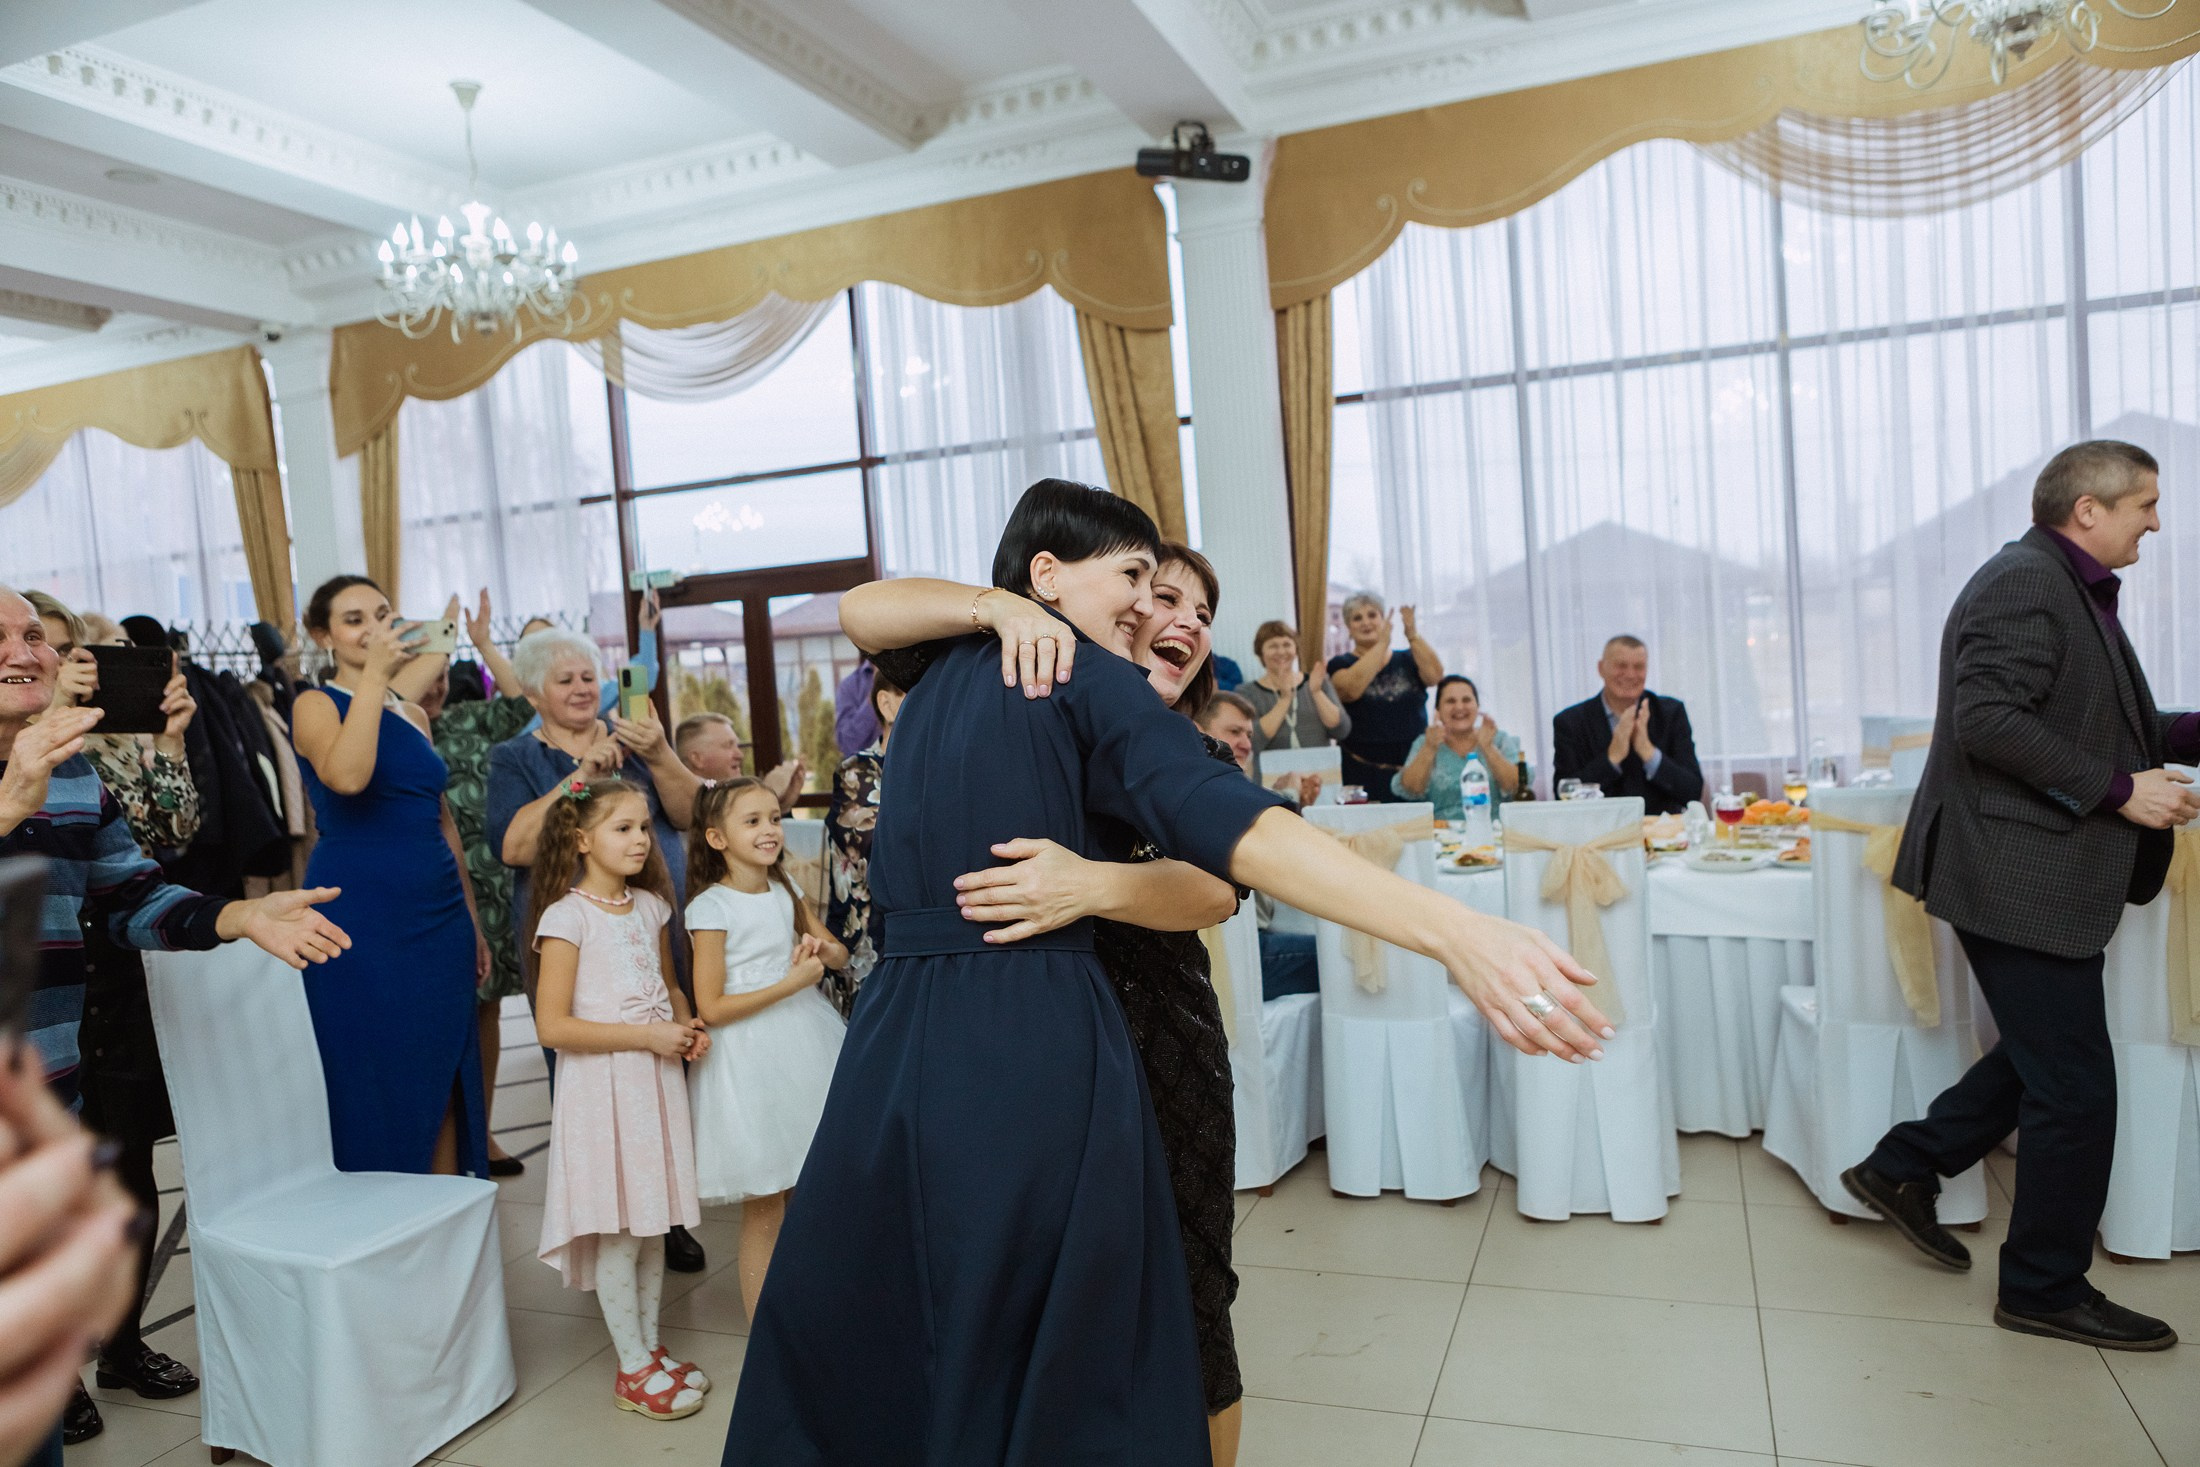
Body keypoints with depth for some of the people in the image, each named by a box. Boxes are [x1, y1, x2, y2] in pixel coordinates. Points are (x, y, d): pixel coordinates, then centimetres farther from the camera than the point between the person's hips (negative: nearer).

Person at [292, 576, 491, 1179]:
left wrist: (471, 922, 18)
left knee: (444, 1084, 10)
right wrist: (372, 675, -22)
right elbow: (346, 777, -26)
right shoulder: (316, 704, -3)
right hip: (360, 916, -6)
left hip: (438, 915, 6)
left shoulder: (414, 715, 15)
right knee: (376, 1088, 1)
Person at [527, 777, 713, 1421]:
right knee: (619, 1234, 3)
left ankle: (649, 1349, 29)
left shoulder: (650, 906, 6)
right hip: (602, 1085, -6)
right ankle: (632, 1369, 18)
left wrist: (687, 1024, -1)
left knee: (653, 1224, 14)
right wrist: (647, 1036, -19)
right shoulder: (567, 917, -14)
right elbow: (552, 1025, -18)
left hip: (656, 1078, 6)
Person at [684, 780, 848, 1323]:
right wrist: (793, 982, -19)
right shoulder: (711, 907, -13)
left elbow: (839, 954, 15)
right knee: (764, 1206, 3)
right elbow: (711, 1008, -15)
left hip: (805, 1044, 6)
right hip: (750, 1059, -6)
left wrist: (823, 948, -8)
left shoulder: (785, 890, 6)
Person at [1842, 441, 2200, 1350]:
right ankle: (2046, 1289, 15)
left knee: (2042, 1061, 21)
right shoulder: (2026, 583, -16)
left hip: (2037, 875, 11)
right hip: (2020, 875, -11)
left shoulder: (2069, 590, 18)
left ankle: (1901, 1169, 30)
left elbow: (2089, 726, 22)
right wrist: (2118, 788, -22)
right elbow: (1989, 719, -26)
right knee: (2075, 1088, 0)